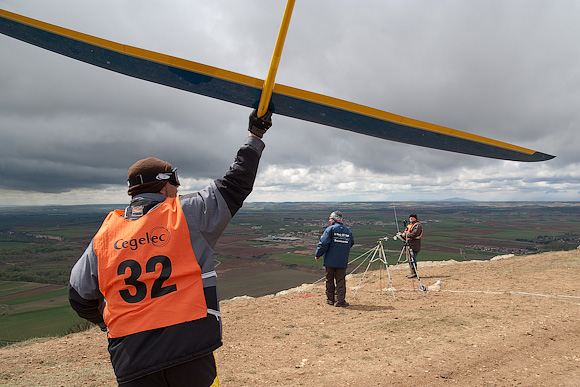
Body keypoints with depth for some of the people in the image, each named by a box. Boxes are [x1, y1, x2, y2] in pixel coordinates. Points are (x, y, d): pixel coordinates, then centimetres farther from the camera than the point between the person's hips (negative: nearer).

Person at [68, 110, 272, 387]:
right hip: (190, 346, -2)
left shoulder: (104, 235, 6)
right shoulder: (189, 214, -5)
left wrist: (108, 323, 33)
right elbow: (235, 185, 2)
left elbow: (80, 297, 14)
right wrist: (255, 136, 13)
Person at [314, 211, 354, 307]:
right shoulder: (348, 231, 8)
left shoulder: (330, 229, -7)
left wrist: (317, 255, -1)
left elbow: (323, 244, -12)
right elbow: (351, 243, 17)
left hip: (330, 260, -2)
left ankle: (330, 299, 19)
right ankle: (340, 301, -1)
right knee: (340, 281, 5)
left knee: (329, 280, 11)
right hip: (342, 261, 3)